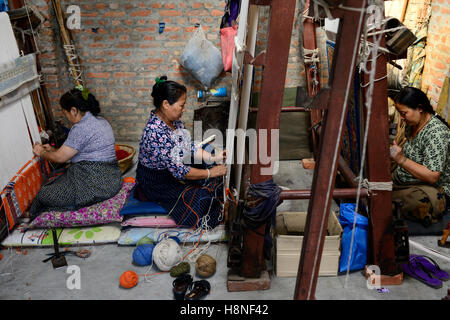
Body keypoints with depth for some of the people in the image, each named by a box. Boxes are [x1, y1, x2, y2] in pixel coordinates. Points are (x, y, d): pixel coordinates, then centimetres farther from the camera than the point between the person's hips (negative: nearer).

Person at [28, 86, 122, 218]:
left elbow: (60, 157, -10)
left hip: (96, 184, -10)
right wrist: (52, 149, 27)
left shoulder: (81, 128, -17)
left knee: (44, 194, -2)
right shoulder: (99, 120, 14)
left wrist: (42, 153, 9)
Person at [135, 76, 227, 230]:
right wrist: (210, 173, -21)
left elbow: (190, 147, 5)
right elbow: (179, 171, -31)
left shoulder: (173, 121, -5)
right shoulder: (156, 133, -34)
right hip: (157, 182, -9)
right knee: (202, 197, -16)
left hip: (173, 169, 9)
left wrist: (213, 158, -8)